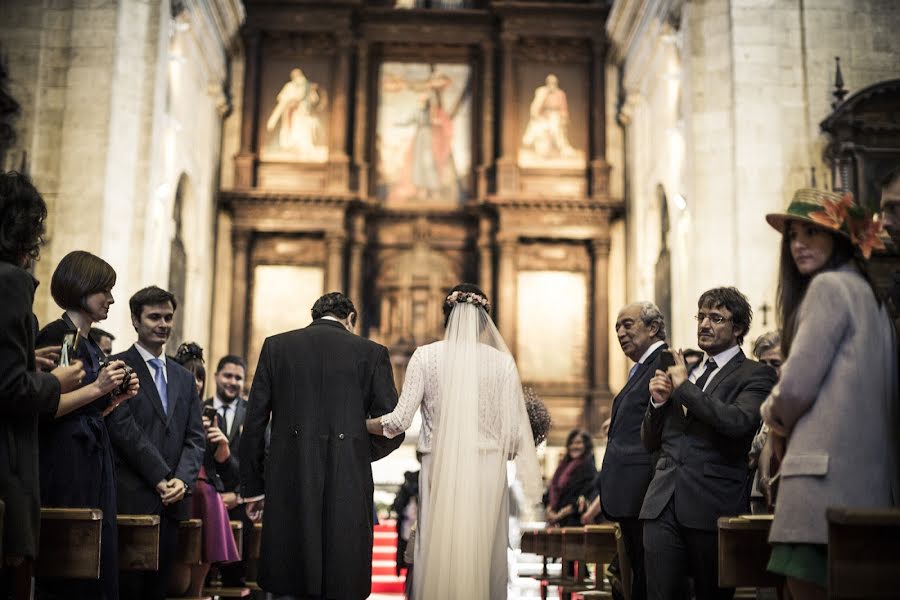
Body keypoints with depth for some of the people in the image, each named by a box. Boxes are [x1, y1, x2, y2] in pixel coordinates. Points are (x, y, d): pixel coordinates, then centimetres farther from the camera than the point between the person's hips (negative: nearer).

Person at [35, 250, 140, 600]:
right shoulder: (57, 335, -8)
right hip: (66, 459, -9)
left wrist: (117, 397, 6)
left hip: (93, 456, 9)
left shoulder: (90, 343, 17)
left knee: (99, 564, 8)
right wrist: (96, 389, -17)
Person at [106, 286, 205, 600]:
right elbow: (124, 429, -9)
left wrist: (182, 480, -4)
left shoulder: (184, 377, 20)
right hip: (132, 498, -5)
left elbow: (195, 438, 14)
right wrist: (161, 478, -11)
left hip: (172, 502, 5)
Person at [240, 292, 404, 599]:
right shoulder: (371, 352, 3)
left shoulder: (275, 346, 7)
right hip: (348, 488, -1)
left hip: (289, 485, 1)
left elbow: (254, 423, 5)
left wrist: (252, 487, 12)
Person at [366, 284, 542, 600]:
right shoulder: (502, 361, 1)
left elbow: (400, 420, -3)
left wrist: (360, 423, 14)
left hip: (440, 470, 0)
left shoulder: (426, 356, 0)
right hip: (488, 470, 0)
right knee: (483, 555, 7)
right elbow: (512, 433, 0)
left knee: (436, 552, 6)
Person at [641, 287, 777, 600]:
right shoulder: (683, 370, 18)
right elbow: (649, 442, 21)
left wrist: (685, 387, -11)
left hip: (713, 506, -4)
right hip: (663, 504, 5)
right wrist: (658, 400, 1)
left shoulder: (755, 375, 0)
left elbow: (739, 421, -21)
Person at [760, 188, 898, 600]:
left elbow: (797, 382, -11)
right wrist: (788, 428, 16)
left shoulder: (829, 285, -5)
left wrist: (776, 419, 10)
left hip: (825, 464, -10)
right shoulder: (866, 290, 22)